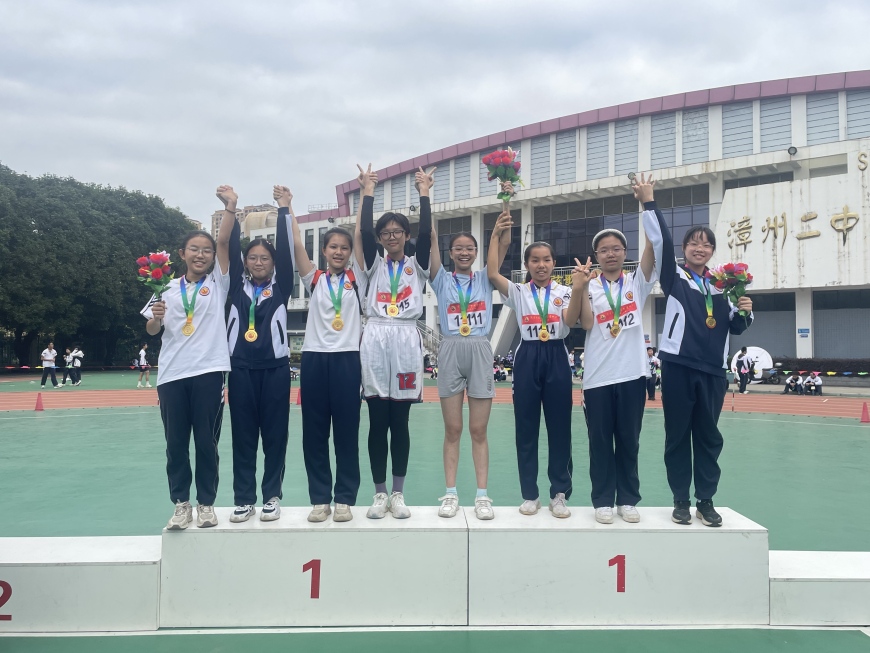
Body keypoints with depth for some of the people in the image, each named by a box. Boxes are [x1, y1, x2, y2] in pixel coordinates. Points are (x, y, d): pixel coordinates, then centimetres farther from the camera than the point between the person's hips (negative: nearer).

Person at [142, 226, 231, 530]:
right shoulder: (168, 288, 10)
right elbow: (151, 331, 9)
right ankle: (181, 504, 16)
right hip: (172, 375, 2)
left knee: (206, 441, 4)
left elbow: (225, 242, -3)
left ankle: (206, 503, 16)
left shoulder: (218, 283, 7)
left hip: (208, 372, -1)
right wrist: (156, 317, -13)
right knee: (176, 443, 6)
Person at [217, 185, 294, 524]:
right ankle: (244, 499, 13)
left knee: (275, 434, 4)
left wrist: (284, 209, -8)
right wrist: (231, 208, -10)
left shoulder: (281, 287, 7)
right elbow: (228, 246, 0)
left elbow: (287, 249, -2)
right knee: (243, 435, 5)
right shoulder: (237, 286, 10)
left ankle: (272, 496, 13)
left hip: (275, 367, -1)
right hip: (241, 367, 1)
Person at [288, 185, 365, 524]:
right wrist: (286, 205, -1)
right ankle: (320, 499, 15)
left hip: (347, 358, -1)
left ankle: (345, 499, 12)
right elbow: (297, 244, 1)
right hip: (314, 357, 1)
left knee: (346, 431, 3)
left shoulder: (355, 277, 8)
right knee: (314, 432, 5)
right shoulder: (314, 279, 10)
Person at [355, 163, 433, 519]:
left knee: (400, 424, 4)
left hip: (406, 342, 0)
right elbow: (363, 230, -2)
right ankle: (380, 493, 13)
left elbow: (426, 232, -3)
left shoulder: (417, 265, 10)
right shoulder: (374, 265, 10)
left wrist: (424, 193, -1)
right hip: (375, 341, 1)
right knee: (377, 423, 3)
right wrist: (368, 191, 1)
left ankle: (398, 493, 13)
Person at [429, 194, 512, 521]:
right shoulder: (442, 279, 9)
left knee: (478, 430, 2)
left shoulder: (484, 279, 10)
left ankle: (482, 495, 6)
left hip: (480, 351, 0)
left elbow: (504, 243, 0)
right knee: (452, 430, 3)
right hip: (450, 351, 0)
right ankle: (451, 493, 9)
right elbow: (431, 241, -2)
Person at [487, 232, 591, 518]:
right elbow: (491, 273, -9)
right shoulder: (518, 291, 7)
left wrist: (578, 289, -29)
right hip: (527, 359, 1)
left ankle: (559, 494, 14)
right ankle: (530, 494, 15)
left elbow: (570, 321, -13)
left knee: (559, 429, 3)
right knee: (526, 429, 4)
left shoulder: (564, 292, 5)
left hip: (556, 358, 0)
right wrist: (496, 235, -9)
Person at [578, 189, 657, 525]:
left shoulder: (637, 281, 6)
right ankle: (603, 501, 15)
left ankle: (628, 500, 19)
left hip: (632, 373, 1)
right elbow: (586, 323, -11)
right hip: (598, 376, -1)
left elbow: (652, 246, -8)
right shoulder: (589, 287, 4)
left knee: (629, 441, 9)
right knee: (600, 441, 5)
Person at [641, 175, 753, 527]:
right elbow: (661, 242, -11)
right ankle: (681, 501, 13)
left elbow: (735, 328, 16)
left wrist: (743, 311, -4)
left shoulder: (722, 284, 12)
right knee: (677, 435, 3)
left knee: (708, 435, 8)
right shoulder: (674, 277, 3)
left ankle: (706, 501, 17)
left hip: (712, 369, 3)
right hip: (678, 366, -3)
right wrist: (649, 204, -14)